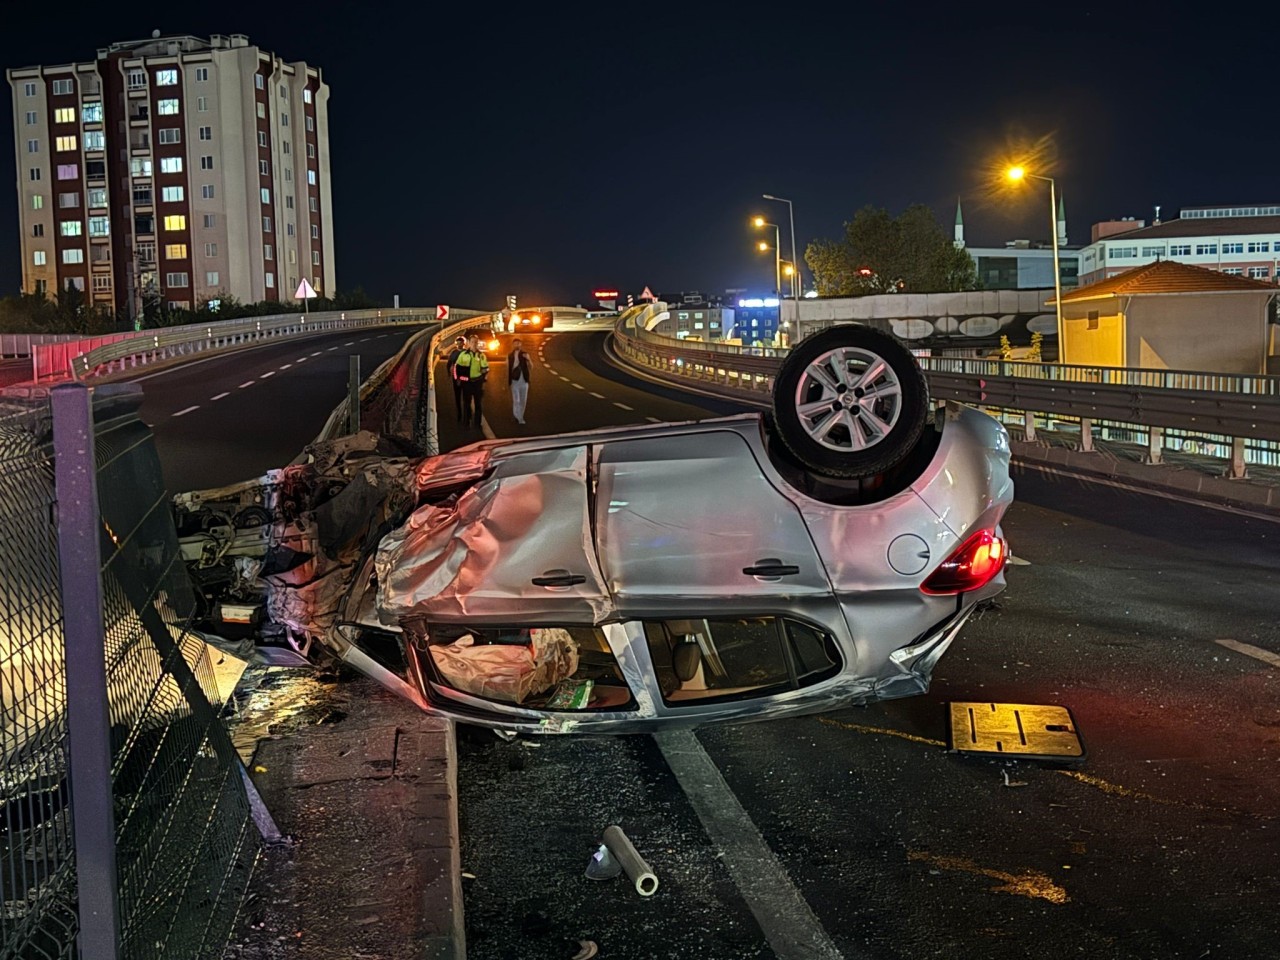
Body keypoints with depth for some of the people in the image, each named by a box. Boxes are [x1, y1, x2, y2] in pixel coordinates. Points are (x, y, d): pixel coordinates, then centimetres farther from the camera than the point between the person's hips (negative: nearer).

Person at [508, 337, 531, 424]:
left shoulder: (525, 354, 2)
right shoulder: (510, 356, 2)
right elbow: (507, 369, 5)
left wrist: (527, 359, -24)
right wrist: (507, 382, 5)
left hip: (524, 381, 1)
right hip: (515, 381, -1)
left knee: (523, 400, 8)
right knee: (516, 400, -7)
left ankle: (520, 417, 21)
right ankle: (518, 418, 0)